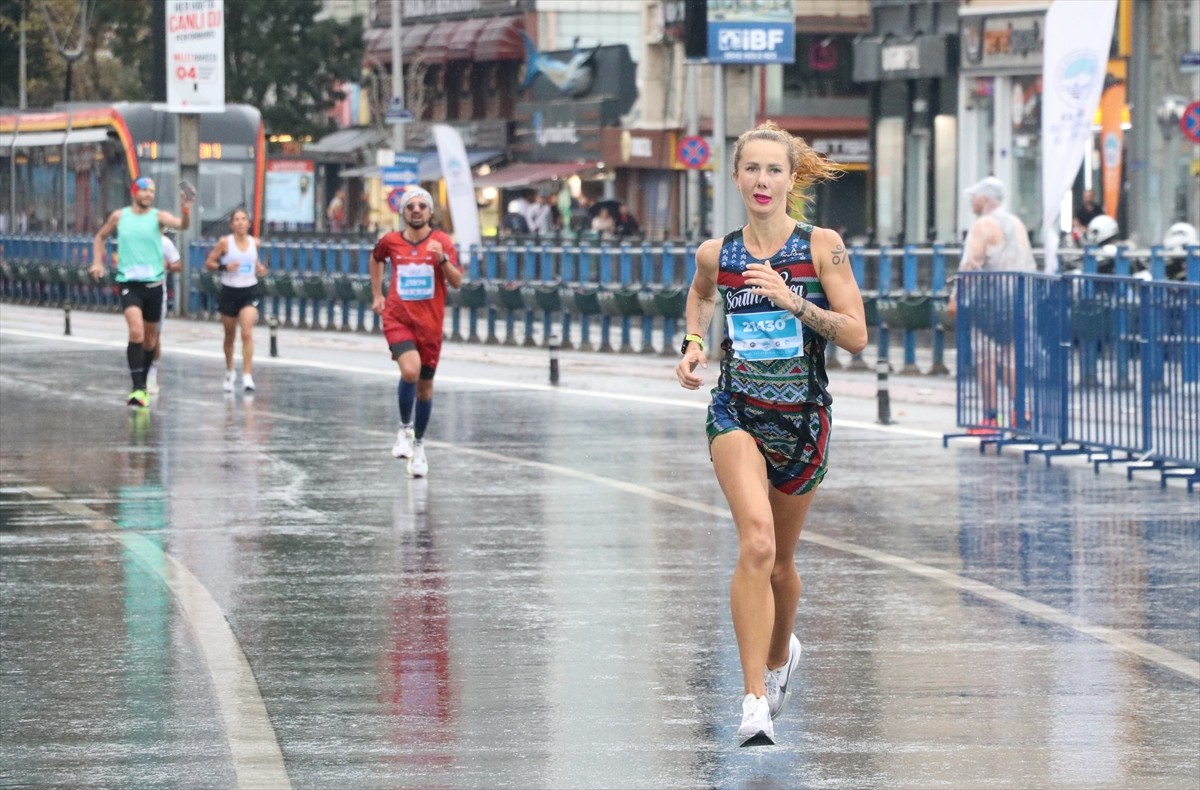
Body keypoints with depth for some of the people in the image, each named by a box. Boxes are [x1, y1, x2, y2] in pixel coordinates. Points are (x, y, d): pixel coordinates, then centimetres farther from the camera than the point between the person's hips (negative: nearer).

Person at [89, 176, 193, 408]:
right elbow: (100, 237, 20)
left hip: (153, 283, 1)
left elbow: (182, 225, -22)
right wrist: (98, 262, 8)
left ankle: (143, 383, 32)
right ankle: (138, 389, -21)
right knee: (136, 332, -19)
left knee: (150, 338, 12)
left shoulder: (158, 216, -2)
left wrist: (186, 210, -42)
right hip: (129, 283, -1)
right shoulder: (119, 216, 3)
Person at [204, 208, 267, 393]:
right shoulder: (224, 243, -6)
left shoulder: (254, 243, 2)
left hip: (249, 292, 0)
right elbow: (208, 263, -3)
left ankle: (247, 376, -18)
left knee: (247, 333, -16)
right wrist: (224, 267, -21)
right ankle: (229, 372, 35)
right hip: (229, 292, 0)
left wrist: (260, 269, -1)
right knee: (229, 335, 13)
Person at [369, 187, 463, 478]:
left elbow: (456, 282, -9)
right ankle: (404, 429, -5)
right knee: (410, 370, -26)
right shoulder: (390, 241, 1)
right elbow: (376, 259, 24)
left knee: (425, 386, 10)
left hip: (429, 323, 1)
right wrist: (377, 295, 20)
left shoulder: (442, 241, -4)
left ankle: (418, 444, 28)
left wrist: (442, 259, -25)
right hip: (398, 318, -1)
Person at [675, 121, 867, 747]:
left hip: (803, 417, 1)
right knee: (756, 541, -24)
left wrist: (793, 300, -20)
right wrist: (693, 342, 7)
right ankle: (755, 701, -25)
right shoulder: (717, 254, 0)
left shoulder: (821, 246, -6)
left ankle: (780, 654, 49)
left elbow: (856, 335, -10)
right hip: (737, 413, -1)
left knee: (779, 561, 15)